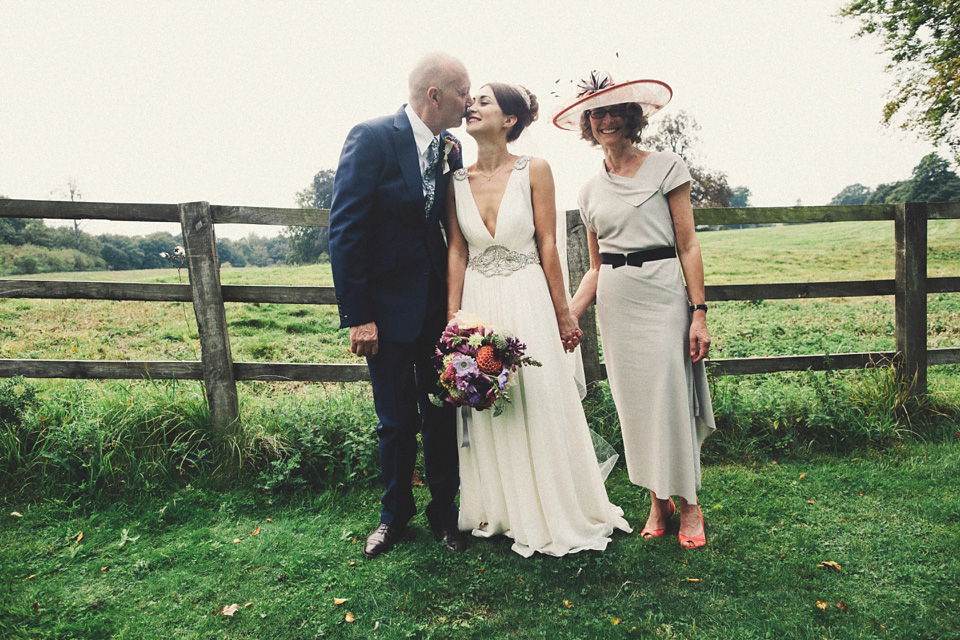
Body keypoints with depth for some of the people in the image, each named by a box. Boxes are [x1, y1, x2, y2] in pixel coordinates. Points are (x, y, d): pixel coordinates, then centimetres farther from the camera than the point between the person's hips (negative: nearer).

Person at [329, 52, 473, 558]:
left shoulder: (451, 150, 5)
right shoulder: (371, 137, -11)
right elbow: (345, 228, -14)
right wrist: (357, 314, -16)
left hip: (439, 303, 4)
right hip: (389, 306, -4)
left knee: (442, 415, 10)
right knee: (396, 421, 9)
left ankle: (443, 511, 30)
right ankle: (395, 513, 32)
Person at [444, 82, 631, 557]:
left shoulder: (534, 170, -4)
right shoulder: (457, 180, 5)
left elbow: (547, 245, -4)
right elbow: (456, 252, 4)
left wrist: (563, 314, -3)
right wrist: (452, 318, -2)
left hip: (528, 300, -3)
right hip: (478, 304, 3)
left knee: (538, 404, 4)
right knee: (485, 409, 9)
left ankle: (553, 513, 26)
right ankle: (500, 510, 29)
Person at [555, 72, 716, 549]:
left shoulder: (666, 168, 1)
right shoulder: (592, 190, 12)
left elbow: (688, 246, -2)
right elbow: (596, 268, 13)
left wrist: (699, 313, -10)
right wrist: (568, 316, 0)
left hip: (662, 298, -4)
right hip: (614, 304, 4)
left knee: (671, 400, -2)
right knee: (634, 405, 8)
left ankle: (688, 506, 18)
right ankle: (657, 503, 24)